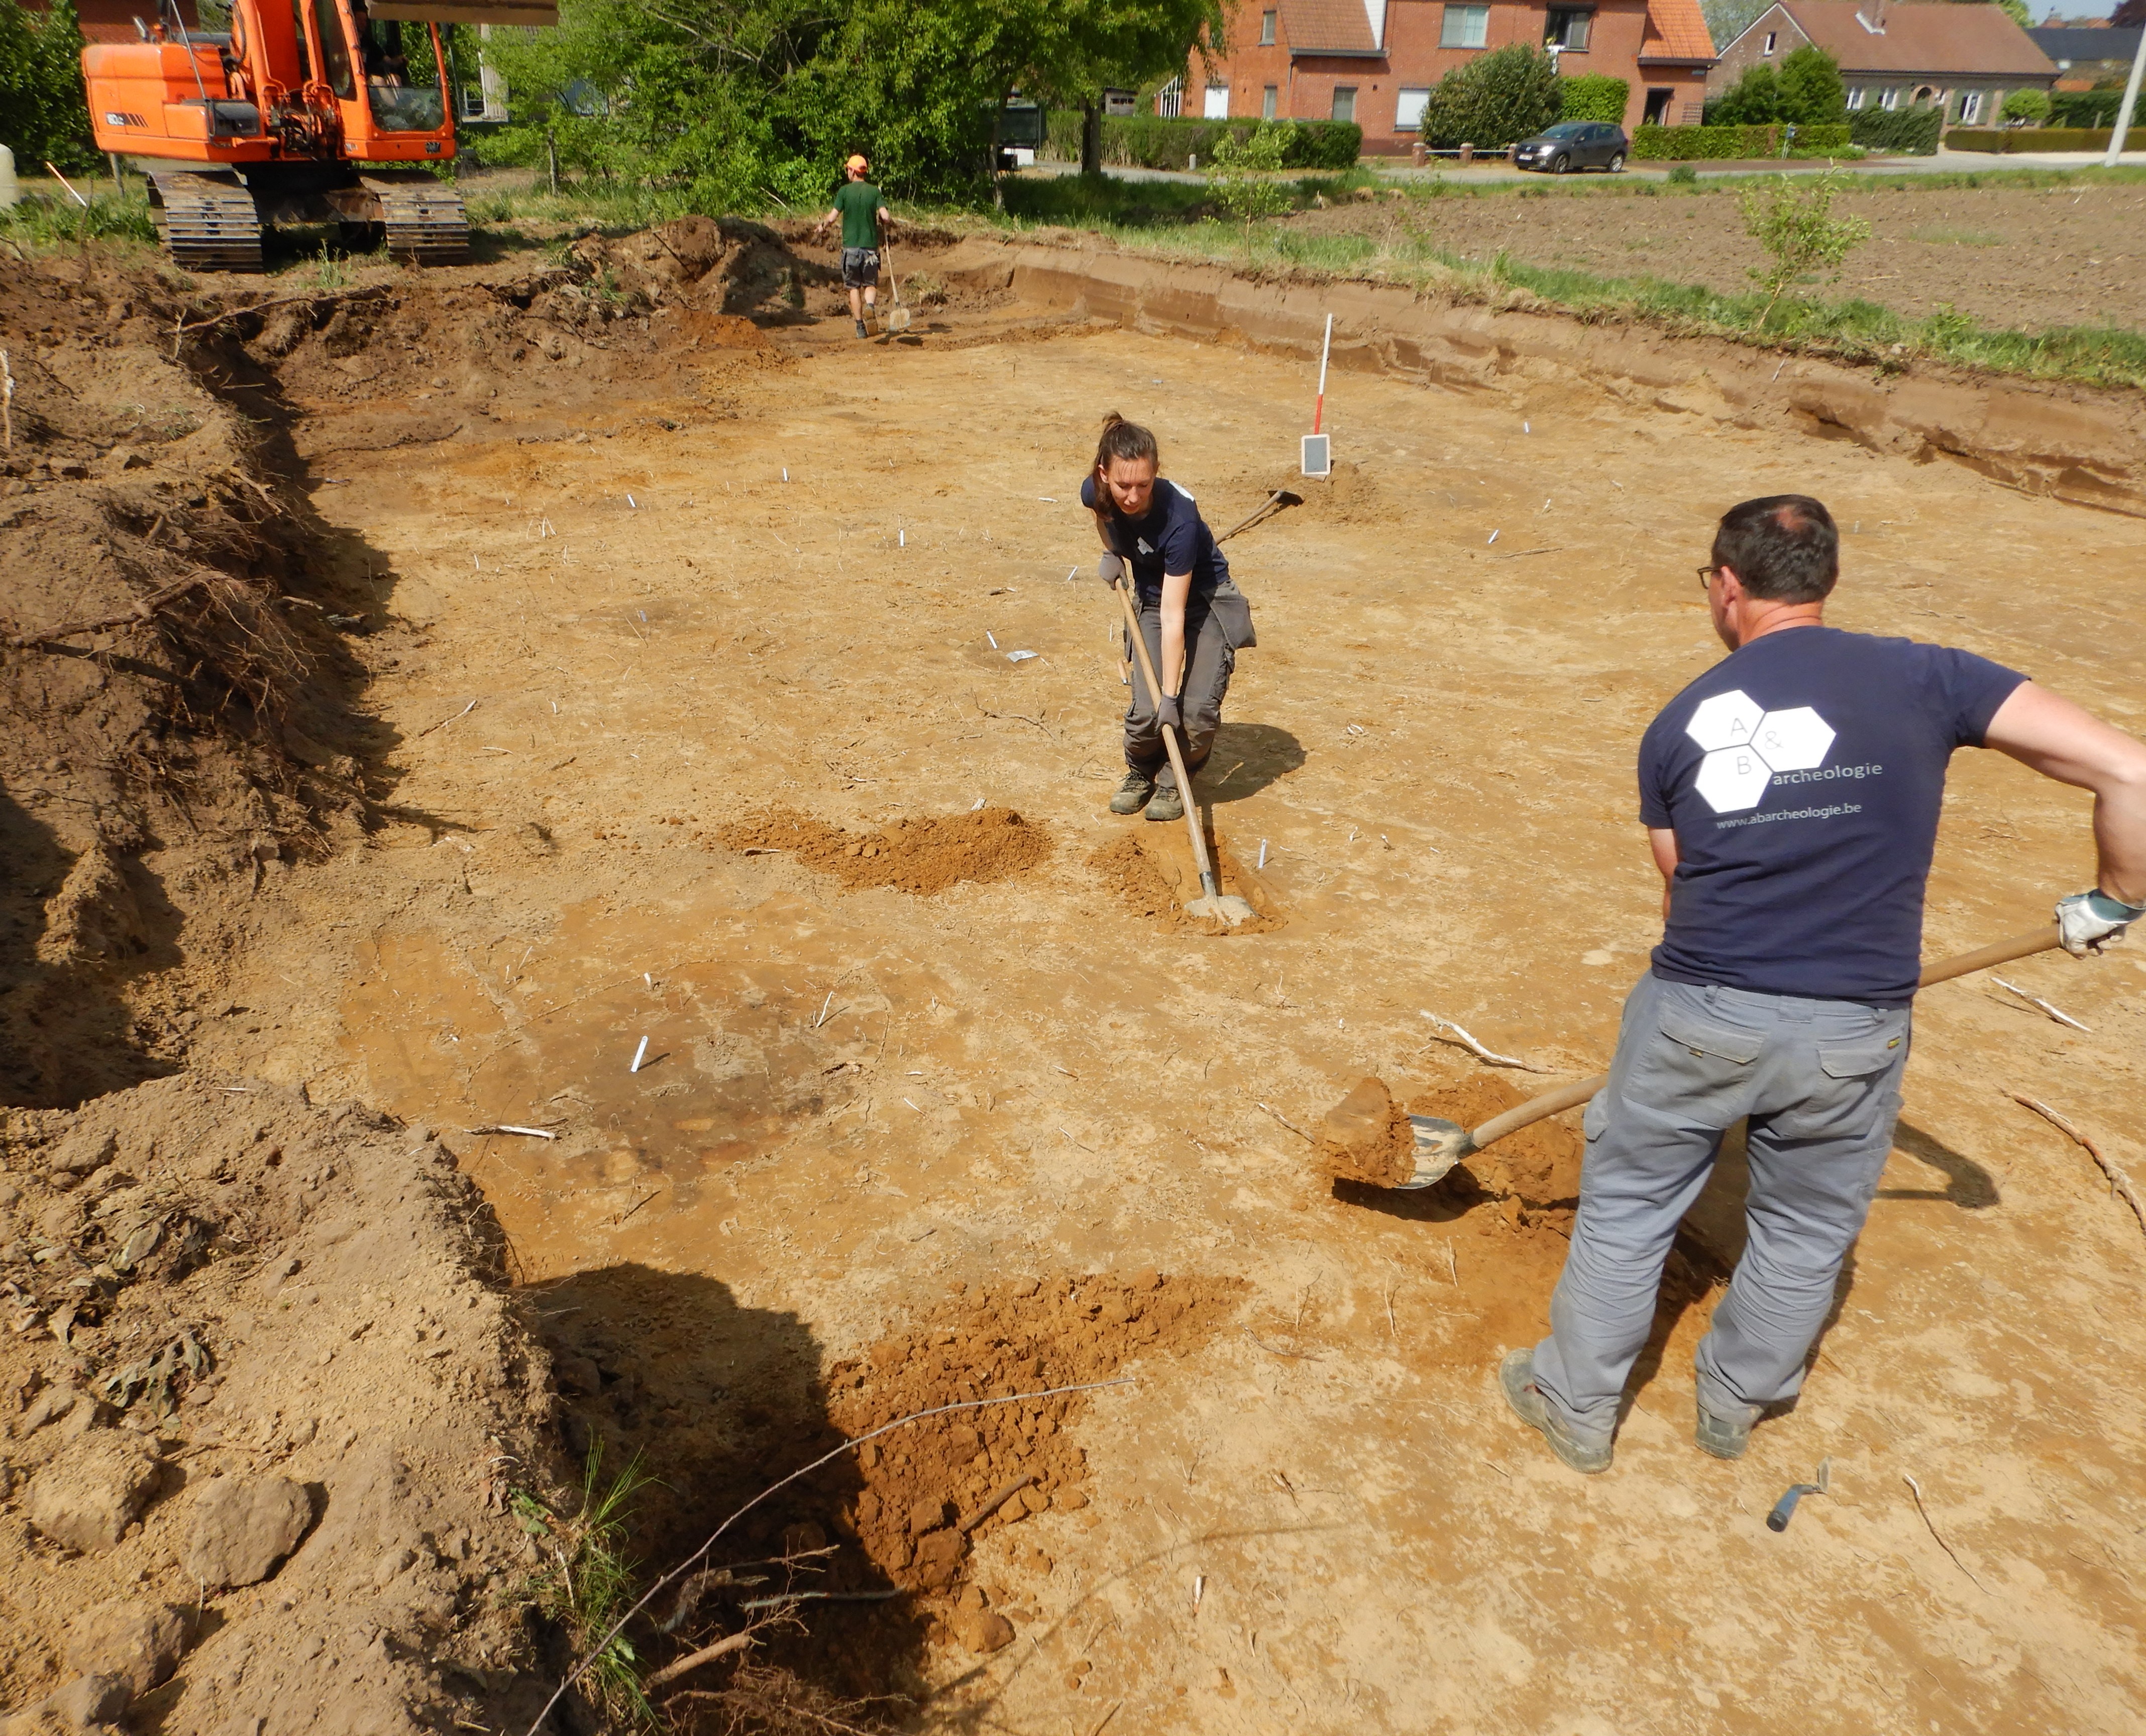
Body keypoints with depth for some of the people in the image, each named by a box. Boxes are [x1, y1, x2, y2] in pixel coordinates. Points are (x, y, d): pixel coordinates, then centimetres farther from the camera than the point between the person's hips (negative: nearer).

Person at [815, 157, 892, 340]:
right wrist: (888, 224, 13)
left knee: (854, 286, 8)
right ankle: (870, 305, -25)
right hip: (871, 244, 1)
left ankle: (860, 327, 4)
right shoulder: (874, 191, 0)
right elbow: (885, 216, -10)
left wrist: (822, 227, 11)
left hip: (851, 246, -1)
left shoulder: (844, 191, -3)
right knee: (870, 283, 9)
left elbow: (833, 217, -8)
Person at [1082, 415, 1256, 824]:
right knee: (1144, 711, -13)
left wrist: (1170, 695, -31)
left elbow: (1174, 616, -34)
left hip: (1207, 602, -4)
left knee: (1198, 711, -18)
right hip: (1150, 601, 4)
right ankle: (1140, 773, 19)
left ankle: (1173, 781, 11)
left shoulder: (1179, 519, -35)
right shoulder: (1095, 492, -20)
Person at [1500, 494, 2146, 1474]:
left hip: (1697, 1016, 0)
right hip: (1853, 1033, 0)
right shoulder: (1924, 679, -3)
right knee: (1805, 1232, 24)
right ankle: (1733, 1406, 44)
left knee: (1626, 1204, 20)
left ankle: (1576, 1406, 35)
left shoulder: (1677, 726, 3)